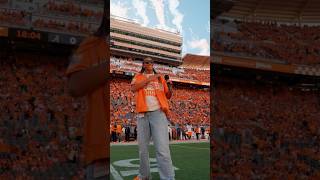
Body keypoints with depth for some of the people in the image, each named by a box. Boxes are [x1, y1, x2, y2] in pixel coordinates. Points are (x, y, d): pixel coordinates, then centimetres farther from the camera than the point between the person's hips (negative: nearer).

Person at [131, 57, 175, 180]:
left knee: (162, 149, -14)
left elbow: (167, 96, 17)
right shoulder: (138, 77, 16)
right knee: (143, 148, 10)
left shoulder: (160, 78, 18)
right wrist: (148, 79, -8)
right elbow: (133, 88, -5)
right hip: (142, 114, 2)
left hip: (158, 113, -1)